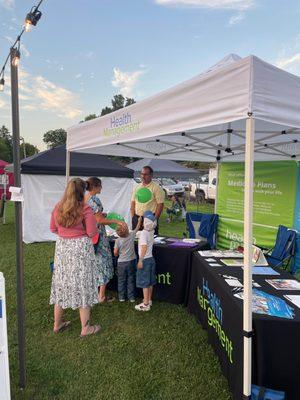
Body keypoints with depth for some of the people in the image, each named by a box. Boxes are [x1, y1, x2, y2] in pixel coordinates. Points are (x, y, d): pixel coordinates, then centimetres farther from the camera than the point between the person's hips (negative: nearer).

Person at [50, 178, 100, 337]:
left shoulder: (57, 208, 2)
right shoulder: (85, 209, -14)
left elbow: (53, 229, 11)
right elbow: (91, 233, -13)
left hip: (61, 247, 5)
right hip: (81, 248, -5)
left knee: (61, 284, 17)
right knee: (82, 285, 6)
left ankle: (57, 324, 32)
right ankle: (85, 328, 18)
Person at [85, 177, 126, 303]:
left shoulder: (83, 199, 7)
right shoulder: (95, 200, -19)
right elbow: (99, 220, -19)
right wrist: (116, 221, -15)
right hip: (98, 236, -8)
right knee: (102, 262, 3)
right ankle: (102, 296, 11)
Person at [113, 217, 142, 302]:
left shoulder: (118, 240, -15)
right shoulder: (131, 235, -13)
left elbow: (115, 253, -10)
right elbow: (137, 228, 2)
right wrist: (140, 220, 15)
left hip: (121, 262, -1)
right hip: (131, 261, 1)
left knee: (121, 280, 13)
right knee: (131, 280, 11)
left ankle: (121, 297, 21)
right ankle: (131, 297, 18)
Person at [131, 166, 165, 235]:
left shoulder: (156, 188, -5)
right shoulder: (137, 187, 12)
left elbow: (160, 205, -9)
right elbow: (133, 203, 14)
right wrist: (133, 217, 6)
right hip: (136, 218, 5)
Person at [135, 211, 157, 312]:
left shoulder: (143, 233, -20)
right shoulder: (152, 232, 3)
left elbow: (144, 247, -25)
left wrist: (140, 260, -22)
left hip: (145, 260, -8)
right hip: (151, 258, 8)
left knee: (144, 283, 0)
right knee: (150, 282, 17)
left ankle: (145, 304, 7)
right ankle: (149, 300, 30)